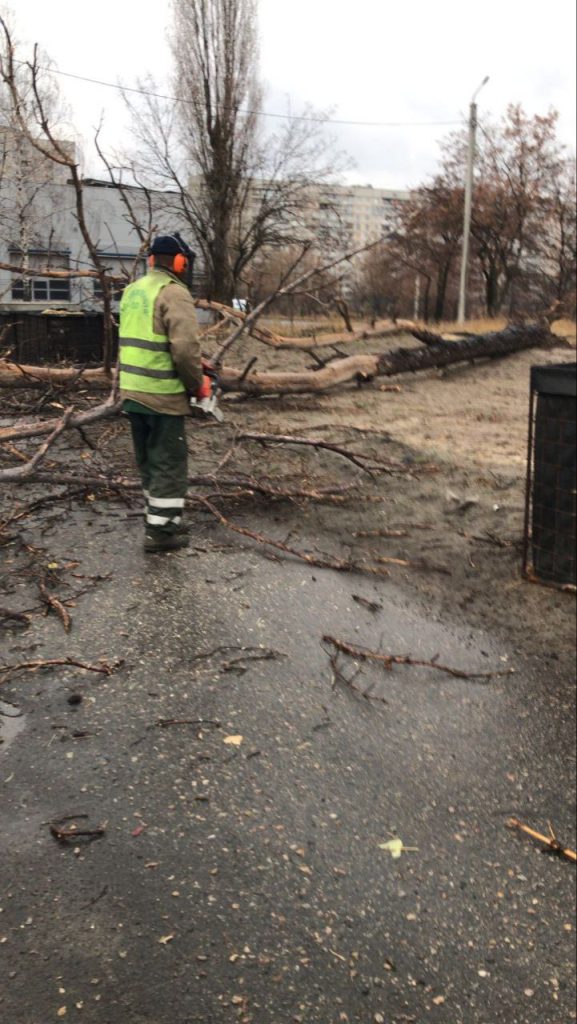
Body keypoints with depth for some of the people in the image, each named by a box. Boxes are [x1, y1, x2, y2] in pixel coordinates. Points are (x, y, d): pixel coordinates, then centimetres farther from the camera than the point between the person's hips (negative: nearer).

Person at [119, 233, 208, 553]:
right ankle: (161, 530, 5)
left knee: (149, 461, 17)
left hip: (132, 392, 8)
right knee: (169, 463, 1)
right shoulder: (175, 293, -13)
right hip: (162, 396, -8)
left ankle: (161, 517, 28)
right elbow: (186, 346, -24)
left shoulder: (134, 290, 14)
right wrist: (198, 382, -7)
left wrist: (188, 365, 16)